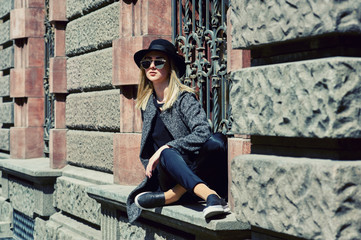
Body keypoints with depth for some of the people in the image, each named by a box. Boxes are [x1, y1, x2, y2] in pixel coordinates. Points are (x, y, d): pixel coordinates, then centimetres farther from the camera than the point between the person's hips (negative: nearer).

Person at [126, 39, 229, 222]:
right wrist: (150, 166, 7)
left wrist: (164, 148, -22)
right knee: (168, 154, -33)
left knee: (217, 140, -34)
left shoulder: (184, 98, -5)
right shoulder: (146, 103, 13)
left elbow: (203, 133, -22)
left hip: (195, 169, -3)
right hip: (166, 171, 3)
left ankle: (172, 195, -29)